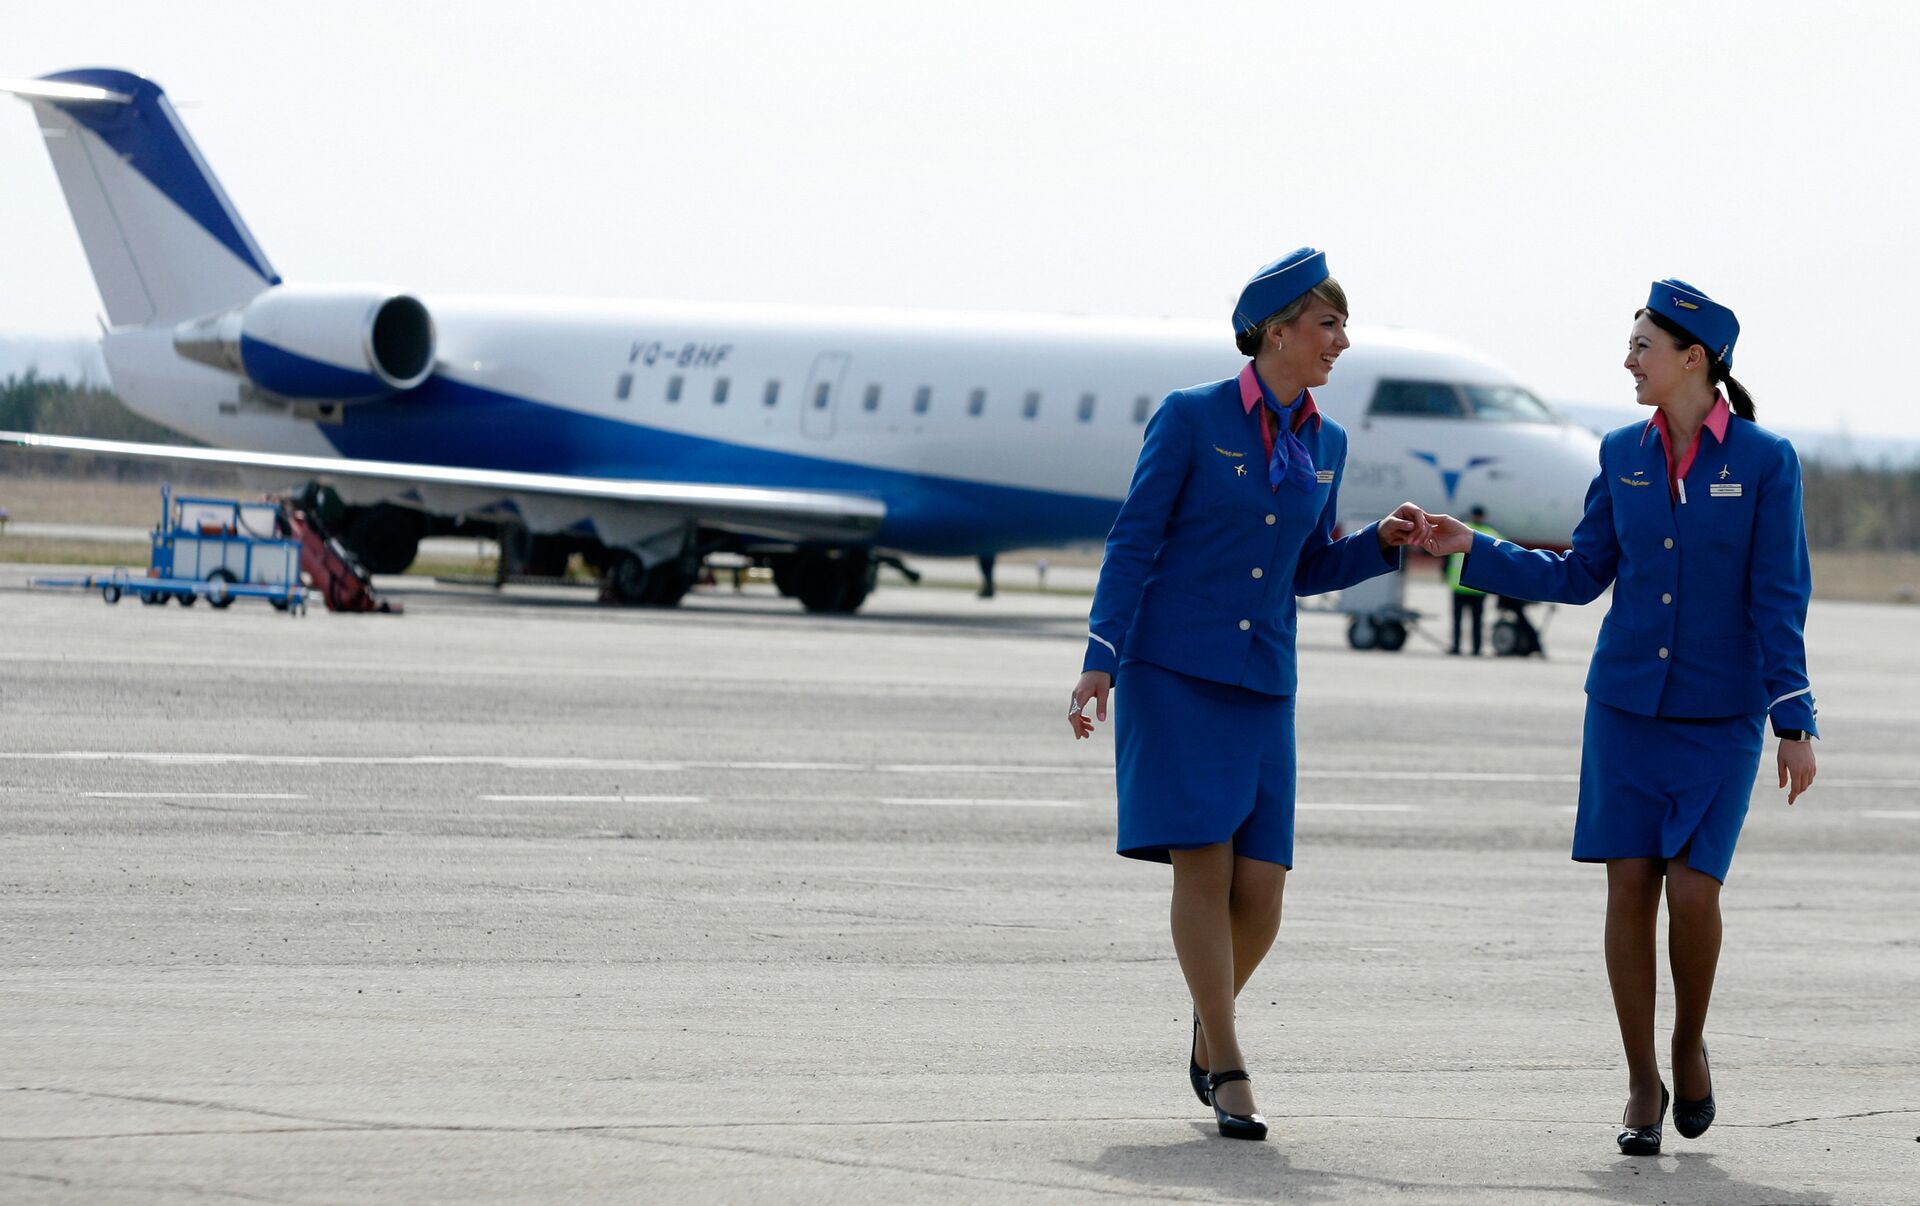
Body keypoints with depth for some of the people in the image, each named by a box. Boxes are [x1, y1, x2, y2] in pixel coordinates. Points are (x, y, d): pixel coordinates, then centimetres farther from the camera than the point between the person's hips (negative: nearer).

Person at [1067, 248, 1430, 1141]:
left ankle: (1210, 1028, 23)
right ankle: (1227, 1071, -7)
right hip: (1173, 669, -5)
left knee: (1260, 885, -4)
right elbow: (1134, 542, -5)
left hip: (1262, 685, 5)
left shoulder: (1324, 444, 11)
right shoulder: (1191, 417, -5)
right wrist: (1101, 660, -12)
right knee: (1203, 860, -12)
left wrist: (1384, 541, 1)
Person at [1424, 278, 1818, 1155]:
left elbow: (1779, 601, -8)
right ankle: (1643, 1087, 8)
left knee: (1693, 888, -13)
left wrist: (1794, 724, -11)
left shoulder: (1765, 460, -7)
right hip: (1626, 703, 3)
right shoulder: (1624, 454, 4)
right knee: (1630, 886, -3)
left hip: (1720, 715, -3)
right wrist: (1473, 551, 3)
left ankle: (1689, 1044, 15)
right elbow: (1580, 576, 11)